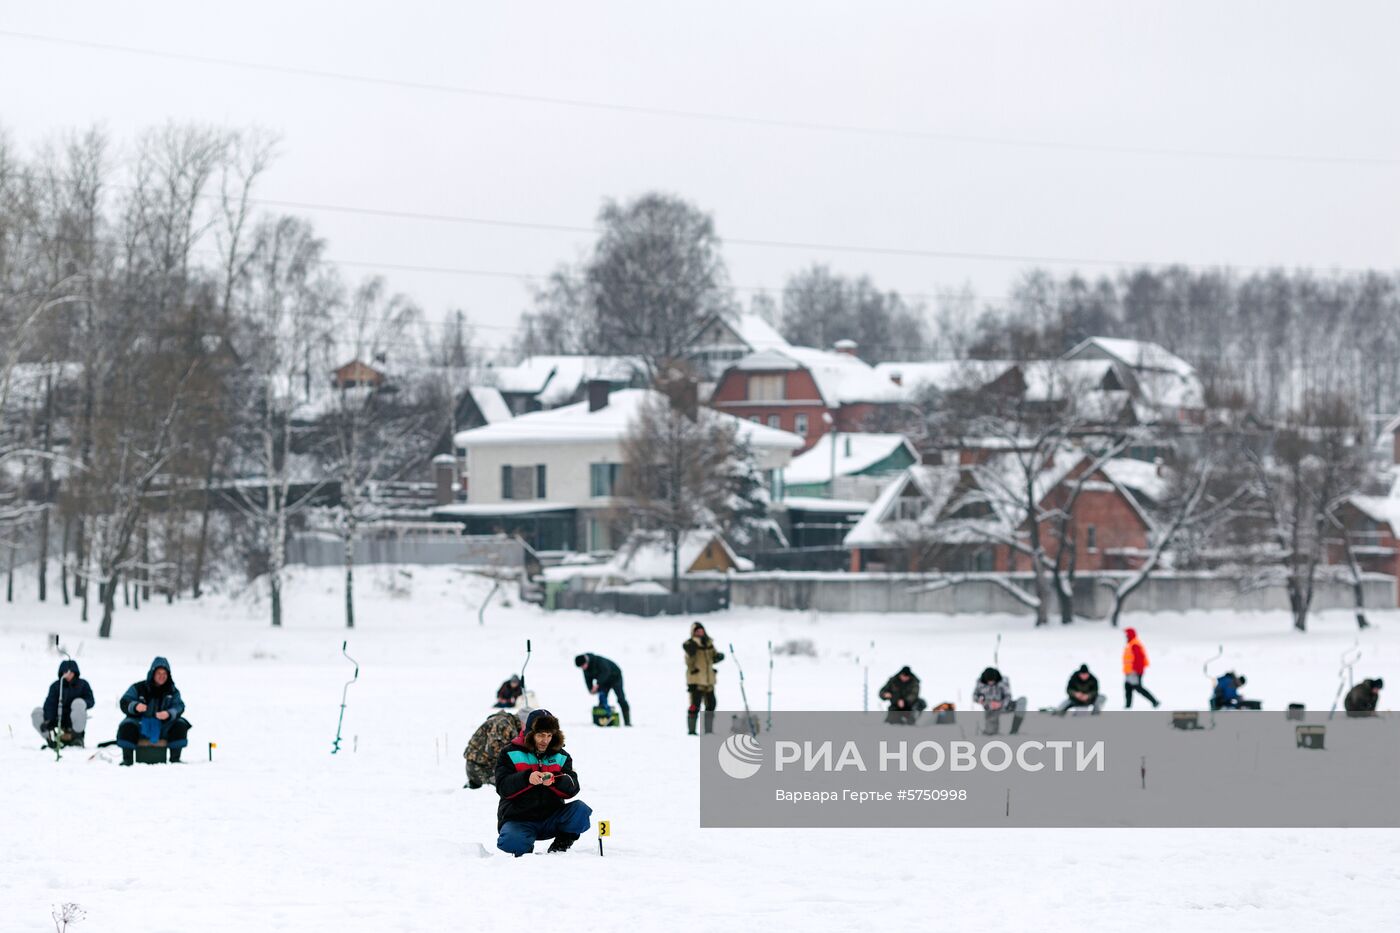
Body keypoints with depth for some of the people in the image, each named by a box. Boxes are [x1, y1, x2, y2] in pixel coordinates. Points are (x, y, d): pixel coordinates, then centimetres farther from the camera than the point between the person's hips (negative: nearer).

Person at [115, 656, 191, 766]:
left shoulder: (173, 691, 5)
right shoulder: (138, 688, -1)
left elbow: (178, 706, -8)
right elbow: (124, 703, -8)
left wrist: (169, 714, -31)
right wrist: (135, 706, -32)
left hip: (163, 727, 1)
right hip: (140, 725, -1)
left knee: (180, 724, -22)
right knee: (127, 726, -30)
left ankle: (175, 759, -10)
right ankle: (127, 760, -16)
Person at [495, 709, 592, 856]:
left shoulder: (561, 757, 10)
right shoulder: (510, 754, 1)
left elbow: (572, 788, -6)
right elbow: (502, 787, -13)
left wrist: (554, 780, -28)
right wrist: (527, 778, -31)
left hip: (551, 819, 3)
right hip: (518, 819, -3)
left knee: (580, 810, -23)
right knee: (512, 842, -35)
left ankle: (560, 846, 0)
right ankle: (526, 849, 2)